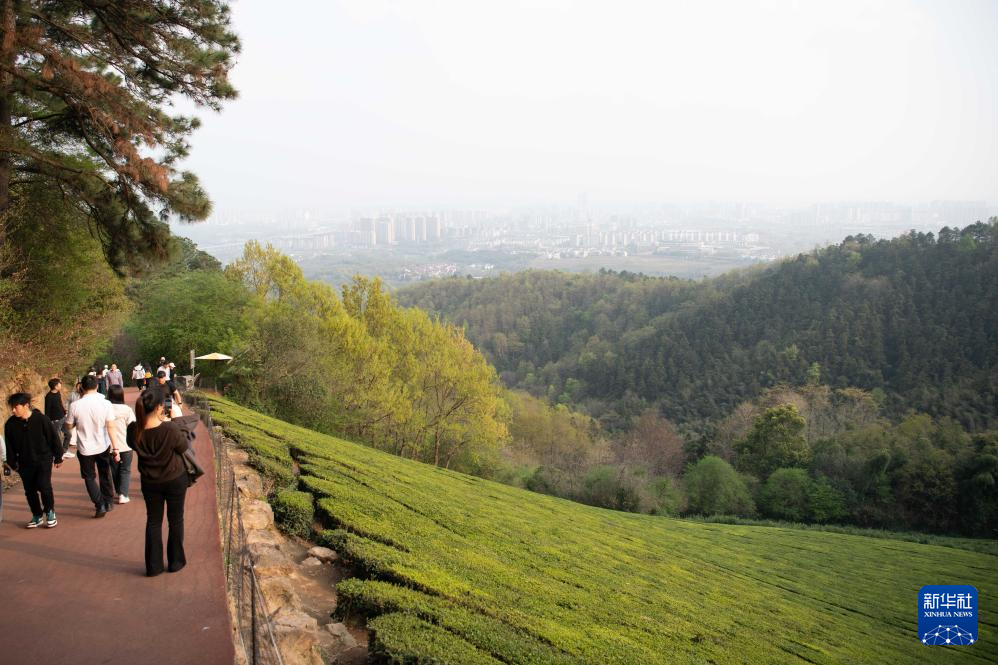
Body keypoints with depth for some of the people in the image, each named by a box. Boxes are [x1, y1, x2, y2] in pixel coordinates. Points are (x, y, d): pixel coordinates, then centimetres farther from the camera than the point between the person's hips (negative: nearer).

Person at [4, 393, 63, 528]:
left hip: (43, 460, -4)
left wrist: (58, 457, -1)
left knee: (44, 486, -13)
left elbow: (53, 438, -5)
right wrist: (13, 463, 10)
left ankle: (50, 512, 9)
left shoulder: (41, 419, -13)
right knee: (30, 491, 9)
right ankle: (37, 516, 25)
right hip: (25, 464, 4)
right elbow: (9, 446, 8)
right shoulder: (10, 424, -4)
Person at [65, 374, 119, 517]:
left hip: (85, 448, -1)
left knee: (90, 477, 14)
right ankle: (108, 502, 32)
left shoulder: (75, 406, -15)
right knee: (105, 475, 21)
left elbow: (69, 426, 0)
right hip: (103, 447, 1)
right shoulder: (105, 404, -14)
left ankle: (100, 505, 5)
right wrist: (115, 449, -11)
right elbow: (111, 427, -15)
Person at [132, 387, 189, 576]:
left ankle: (153, 565, 24)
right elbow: (183, 447, -11)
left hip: (150, 482, 3)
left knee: (153, 521, 18)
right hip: (175, 480, -3)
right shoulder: (170, 429, -29)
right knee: (175, 520, 16)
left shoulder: (135, 430, -18)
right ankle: (175, 561, 28)